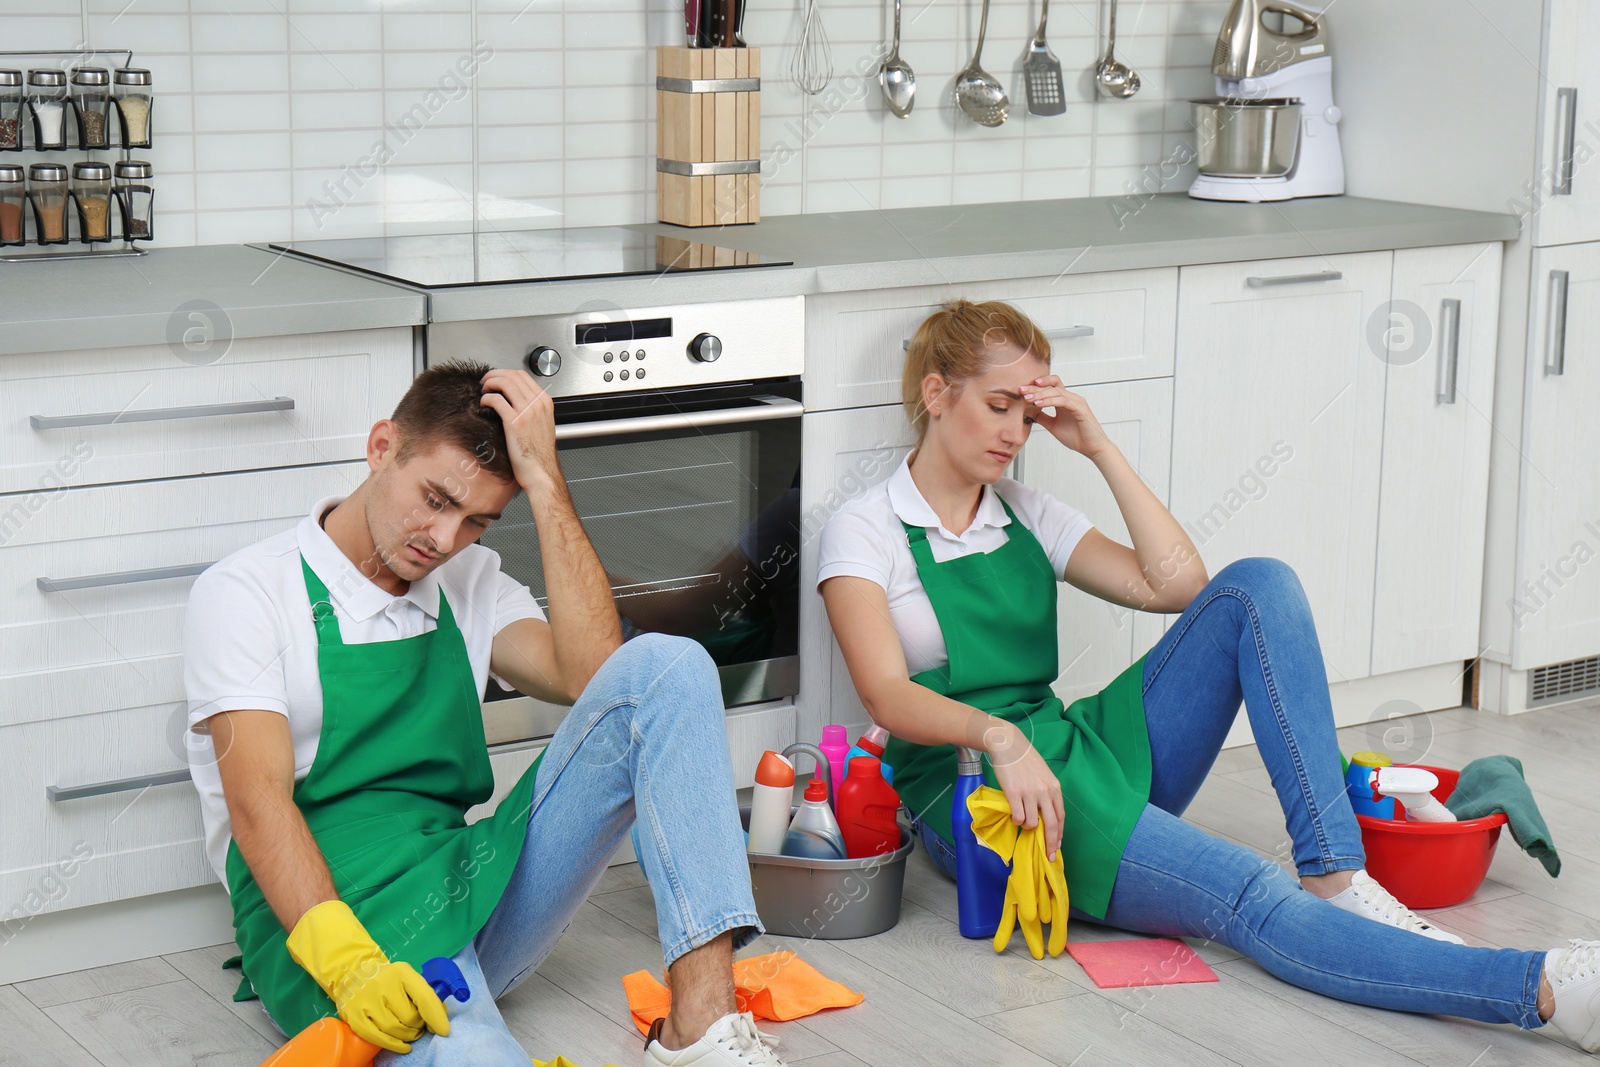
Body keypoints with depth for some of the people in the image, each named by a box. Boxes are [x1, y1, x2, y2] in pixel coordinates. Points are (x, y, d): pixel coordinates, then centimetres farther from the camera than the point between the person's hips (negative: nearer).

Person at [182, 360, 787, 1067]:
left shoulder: (470, 584, 16)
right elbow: (257, 802, -13)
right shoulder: (245, 592, 0)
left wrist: (544, 480, -5)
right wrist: (348, 965, -29)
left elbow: (593, 675, -4)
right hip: (322, 919, -8)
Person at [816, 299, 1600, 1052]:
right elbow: (888, 696, -18)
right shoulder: (865, 532, -2)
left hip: (1089, 753, 7)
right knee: (1248, 897, -32)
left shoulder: (1024, 514, 17)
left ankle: (1334, 878, -24)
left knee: (1258, 586, -14)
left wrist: (1100, 449, 2)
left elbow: (1176, 584, 5)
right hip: (975, 794, -7)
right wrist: (998, 736, -38)